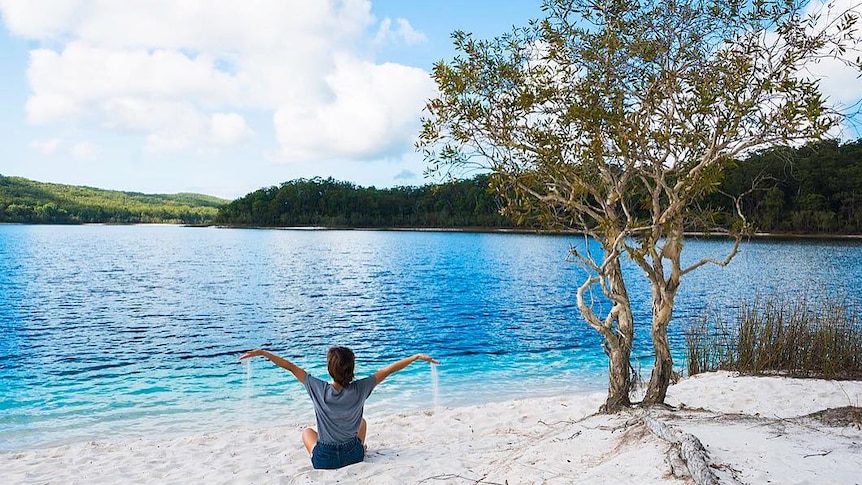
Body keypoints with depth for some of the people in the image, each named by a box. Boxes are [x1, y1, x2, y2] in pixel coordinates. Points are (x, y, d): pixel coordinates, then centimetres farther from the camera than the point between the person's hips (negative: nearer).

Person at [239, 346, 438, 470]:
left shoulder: (319, 389, -22)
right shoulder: (360, 389, -20)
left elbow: (291, 367, -16)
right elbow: (388, 370, -12)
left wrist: (262, 353, -9)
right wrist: (417, 357, -4)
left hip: (324, 459, -1)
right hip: (354, 455, 1)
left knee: (307, 431, 32)